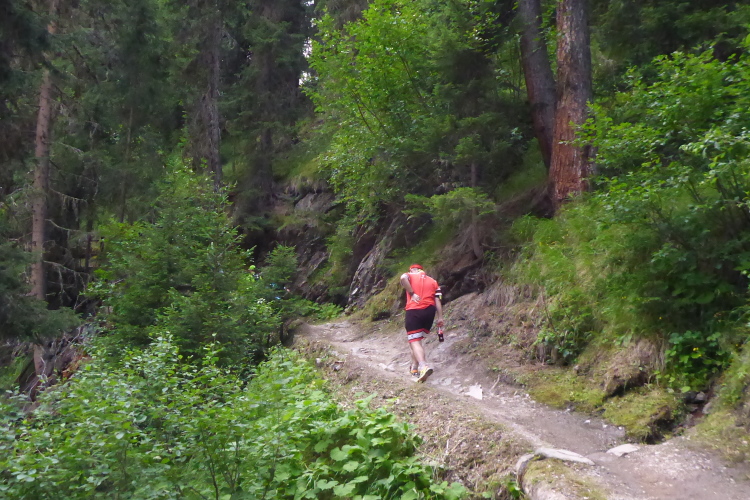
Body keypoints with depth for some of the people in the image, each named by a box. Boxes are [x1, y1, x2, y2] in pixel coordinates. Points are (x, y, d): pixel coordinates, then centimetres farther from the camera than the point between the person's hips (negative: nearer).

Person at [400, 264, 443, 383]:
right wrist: (440, 318, 6)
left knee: (414, 342, -7)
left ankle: (424, 366, -29)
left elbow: (403, 277, -15)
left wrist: (411, 294, -9)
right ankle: (415, 366, 23)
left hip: (414, 311, -4)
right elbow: (437, 300, 10)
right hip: (430, 311, 4)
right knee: (417, 339, 22)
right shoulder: (433, 282, 22)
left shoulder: (410, 276, 12)